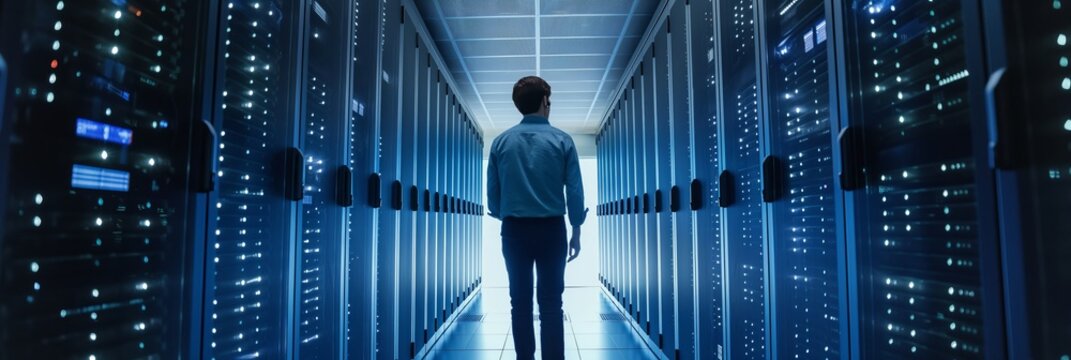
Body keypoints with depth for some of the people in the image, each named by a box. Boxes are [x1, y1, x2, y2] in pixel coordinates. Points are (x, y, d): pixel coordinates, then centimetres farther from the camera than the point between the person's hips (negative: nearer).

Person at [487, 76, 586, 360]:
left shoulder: (501, 142, 1)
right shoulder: (561, 140, -3)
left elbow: (492, 191, 3)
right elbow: (574, 191, -4)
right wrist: (576, 232, 6)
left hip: (514, 231, 2)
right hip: (551, 229, -1)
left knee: (520, 302, 10)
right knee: (551, 303, 5)